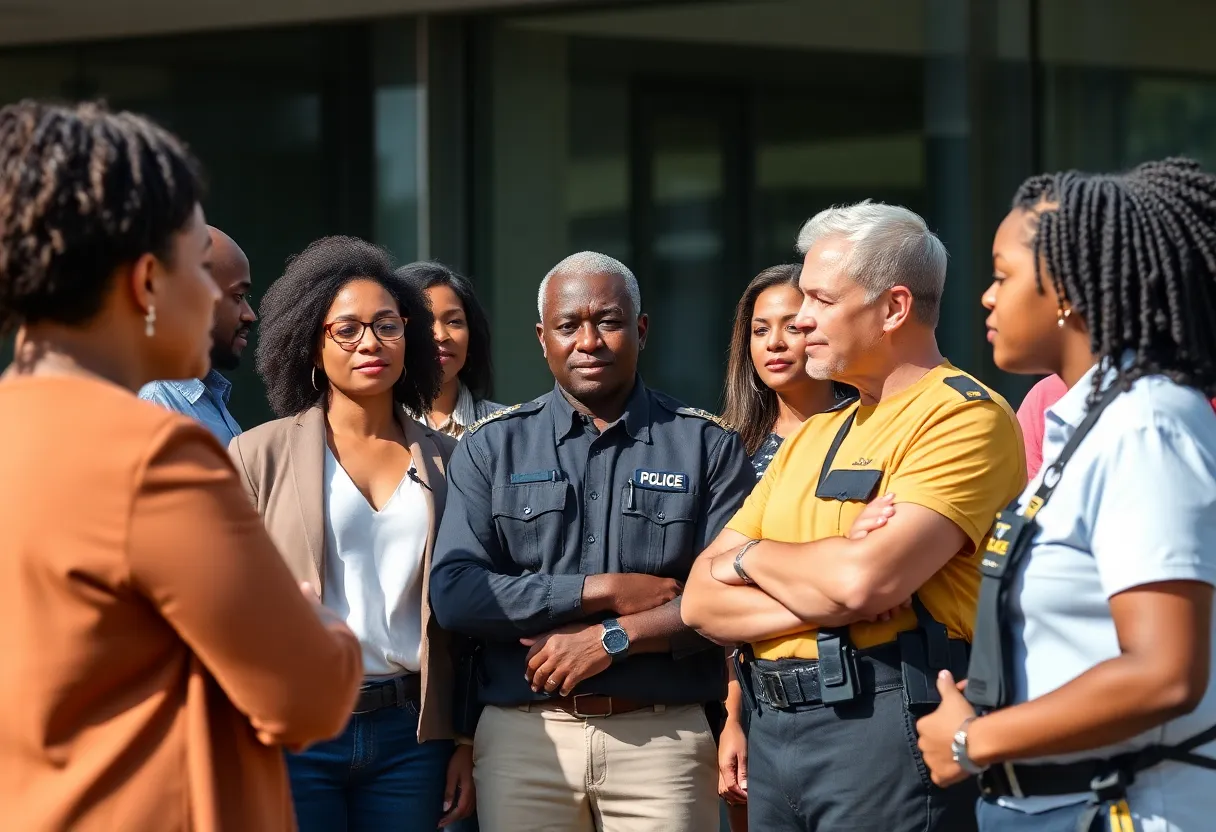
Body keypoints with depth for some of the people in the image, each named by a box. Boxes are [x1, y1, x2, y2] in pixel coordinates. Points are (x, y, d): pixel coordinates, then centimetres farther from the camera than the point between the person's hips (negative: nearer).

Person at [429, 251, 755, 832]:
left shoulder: (708, 446, 6)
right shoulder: (492, 448, 7)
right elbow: (453, 593, -5)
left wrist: (613, 638, -13)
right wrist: (604, 591, -9)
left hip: (665, 737, 0)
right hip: (523, 735, 1)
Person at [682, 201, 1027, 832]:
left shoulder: (964, 417, -7)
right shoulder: (810, 437, 18)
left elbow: (868, 577, -22)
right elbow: (702, 599, 10)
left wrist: (755, 557, -1)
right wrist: (818, 599, -10)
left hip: (887, 726, -7)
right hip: (774, 728, 7)